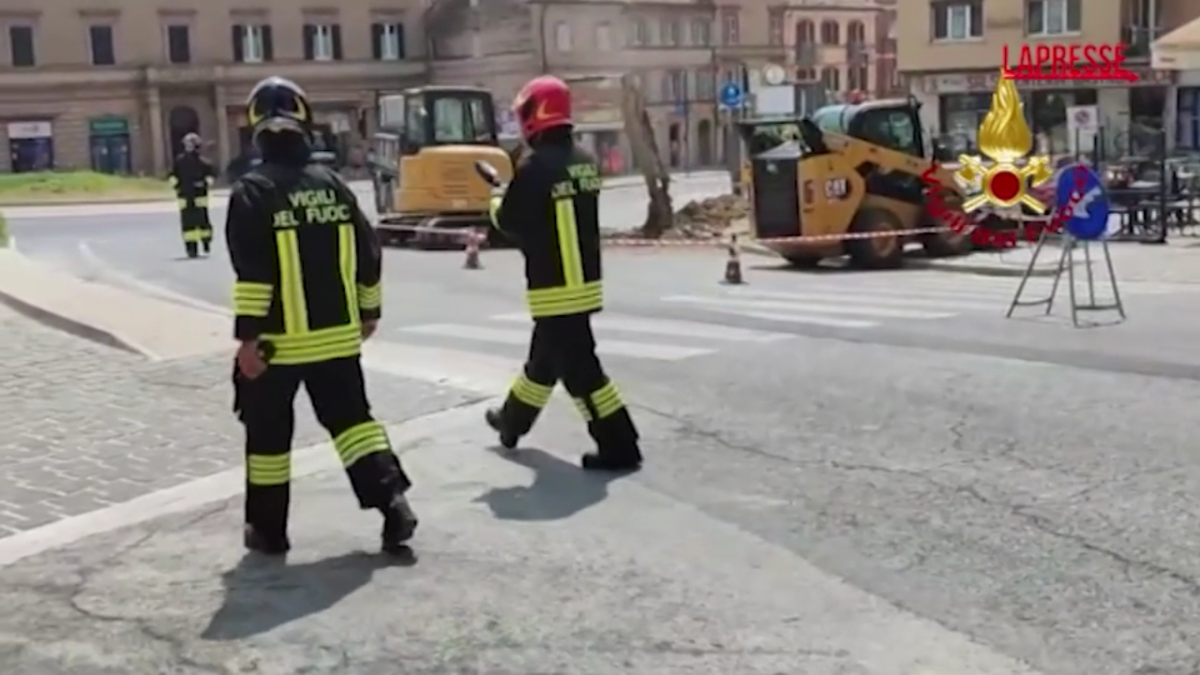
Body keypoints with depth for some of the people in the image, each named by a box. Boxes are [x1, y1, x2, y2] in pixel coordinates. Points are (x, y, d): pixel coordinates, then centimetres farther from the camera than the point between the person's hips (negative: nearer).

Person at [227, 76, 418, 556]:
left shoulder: (252, 192, -11)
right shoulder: (333, 185, 4)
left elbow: (252, 271, -18)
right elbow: (367, 255, 8)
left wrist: (248, 336, -14)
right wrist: (368, 312, 20)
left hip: (278, 340, -4)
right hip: (336, 335, 4)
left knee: (268, 433, 10)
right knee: (351, 419, 13)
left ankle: (268, 529, 19)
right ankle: (392, 500, -1)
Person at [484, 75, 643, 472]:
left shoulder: (535, 167, -17)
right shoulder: (583, 161, 7)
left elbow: (511, 221, -10)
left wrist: (496, 206, 13)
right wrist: (513, 195, 14)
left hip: (555, 286, -9)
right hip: (585, 280, 9)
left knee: (578, 368, -4)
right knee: (544, 357, 23)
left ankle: (619, 447, -4)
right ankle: (512, 421, 42)